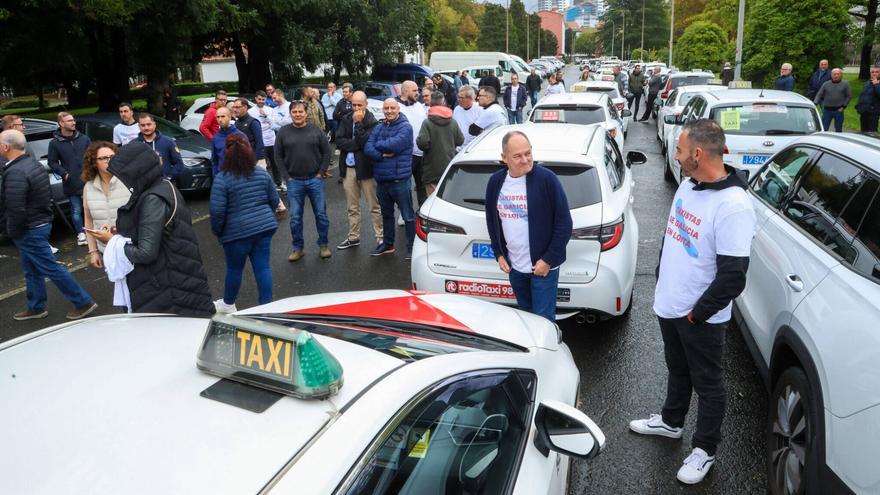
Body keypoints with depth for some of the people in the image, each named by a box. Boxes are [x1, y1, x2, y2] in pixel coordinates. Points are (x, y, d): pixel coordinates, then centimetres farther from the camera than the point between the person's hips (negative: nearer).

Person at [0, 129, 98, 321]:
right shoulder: (34, 164, 8)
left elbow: (15, 210, -28)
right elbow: (46, 196, 16)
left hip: (29, 231, -10)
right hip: (40, 223, 10)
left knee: (51, 269, -1)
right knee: (32, 271, 19)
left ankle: (84, 303, 5)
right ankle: (36, 307, 31)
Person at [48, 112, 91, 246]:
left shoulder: (84, 138, 4)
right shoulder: (55, 143, -2)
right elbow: (52, 162, 1)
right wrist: (64, 173, -11)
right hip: (71, 184, -2)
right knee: (76, 210, 6)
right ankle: (80, 234, 18)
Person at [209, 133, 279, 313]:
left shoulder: (222, 178, -12)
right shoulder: (262, 173, 3)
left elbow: (217, 211, -14)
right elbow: (274, 200, 9)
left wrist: (217, 231, 2)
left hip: (238, 231, -4)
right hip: (265, 227, 4)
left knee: (234, 269, 13)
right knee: (263, 267, 8)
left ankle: (228, 304, 34)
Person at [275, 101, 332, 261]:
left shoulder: (315, 130, 1)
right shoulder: (283, 132, 1)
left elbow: (326, 152, 4)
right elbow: (278, 156, 4)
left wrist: (320, 172, -2)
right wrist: (287, 176, -2)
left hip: (315, 180, 0)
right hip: (294, 182, 0)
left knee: (321, 214, 5)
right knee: (295, 217, 5)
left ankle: (323, 245, 19)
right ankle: (298, 248, 17)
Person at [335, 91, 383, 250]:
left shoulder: (372, 122, -8)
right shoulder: (346, 119, 6)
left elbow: (366, 143, -20)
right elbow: (339, 141, -4)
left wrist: (358, 122, -17)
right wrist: (358, 145, -15)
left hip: (365, 168, -5)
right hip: (348, 167, 5)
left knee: (374, 206, 3)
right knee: (352, 207, 13)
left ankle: (380, 237, 10)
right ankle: (353, 237, 24)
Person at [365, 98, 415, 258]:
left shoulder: (405, 127, -8)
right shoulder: (378, 128, 11)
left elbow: (394, 145, -23)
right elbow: (368, 148, -1)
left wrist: (378, 144, -6)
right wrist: (383, 155, -18)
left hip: (400, 179, -6)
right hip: (381, 179, 7)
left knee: (408, 216, 1)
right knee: (386, 214, 19)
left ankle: (412, 247, 11)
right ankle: (387, 244, 33)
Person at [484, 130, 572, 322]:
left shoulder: (547, 179, -16)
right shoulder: (495, 181, 0)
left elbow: (564, 223, -13)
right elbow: (491, 220, 14)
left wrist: (549, 260, -14)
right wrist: (499, 254, 9)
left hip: (543, 265, -5)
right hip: (514, 266, 5)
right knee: (525, 314, 20)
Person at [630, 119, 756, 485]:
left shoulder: (733, 206, -27)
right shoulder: (688, 185, 1)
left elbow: (732, 277, -26)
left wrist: (697, 314, -17)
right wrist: (661, 282, 14)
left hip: (701, 317, -8)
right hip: (669, 304, 8)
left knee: (707, 385, 12)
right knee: (677, 370, 27)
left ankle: (705, 450, 30)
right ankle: (670, 422, 47)